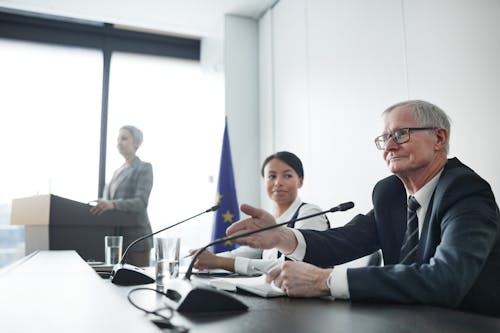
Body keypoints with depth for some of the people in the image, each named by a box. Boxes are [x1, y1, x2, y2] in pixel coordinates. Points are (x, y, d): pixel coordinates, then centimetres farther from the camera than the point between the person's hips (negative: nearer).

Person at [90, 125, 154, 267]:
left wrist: (112, 204, -32)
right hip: (116, 237, 7)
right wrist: (103, 205, 1)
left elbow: (141, 202, -17)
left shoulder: (144, 168, -3)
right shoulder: (117, 171, 19)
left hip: (135, 237, -6)